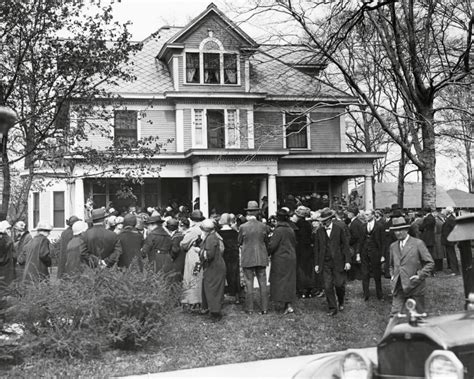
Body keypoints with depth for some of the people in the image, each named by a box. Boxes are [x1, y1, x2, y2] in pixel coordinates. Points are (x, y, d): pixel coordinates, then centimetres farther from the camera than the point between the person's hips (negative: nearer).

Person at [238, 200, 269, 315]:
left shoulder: (243, 227, -9)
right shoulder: (263, 226, -4)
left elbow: (239, 242, 3)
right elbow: (266, 241, 8)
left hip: (247, 258, -2)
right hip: (261, 258, 2)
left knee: (249, 283, 4)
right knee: (262, 283, 8)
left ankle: (249, 309, 7)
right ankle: (264, 308, 10)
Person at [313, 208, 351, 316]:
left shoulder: (339, 229, -1)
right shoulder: (319, 231, 5)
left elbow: (345, 246, 0)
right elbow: (316, 248, 9)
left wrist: (347, 261, -6)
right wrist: (316, 264, 5)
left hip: (338, 262, -2)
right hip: (325, 263, 2)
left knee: (339, 284, -1)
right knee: (328, 286, -2)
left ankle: (341, 302, 28)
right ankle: (332, 308, 8)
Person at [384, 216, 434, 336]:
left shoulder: (418, 243, -6)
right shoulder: (393, 246, 10)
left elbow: (430, 263, -5)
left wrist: (420, 276, -12)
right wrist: (392, 277, 9)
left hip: (414, 286, -3)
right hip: (398, 287, 4)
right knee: (395, 314, -2)